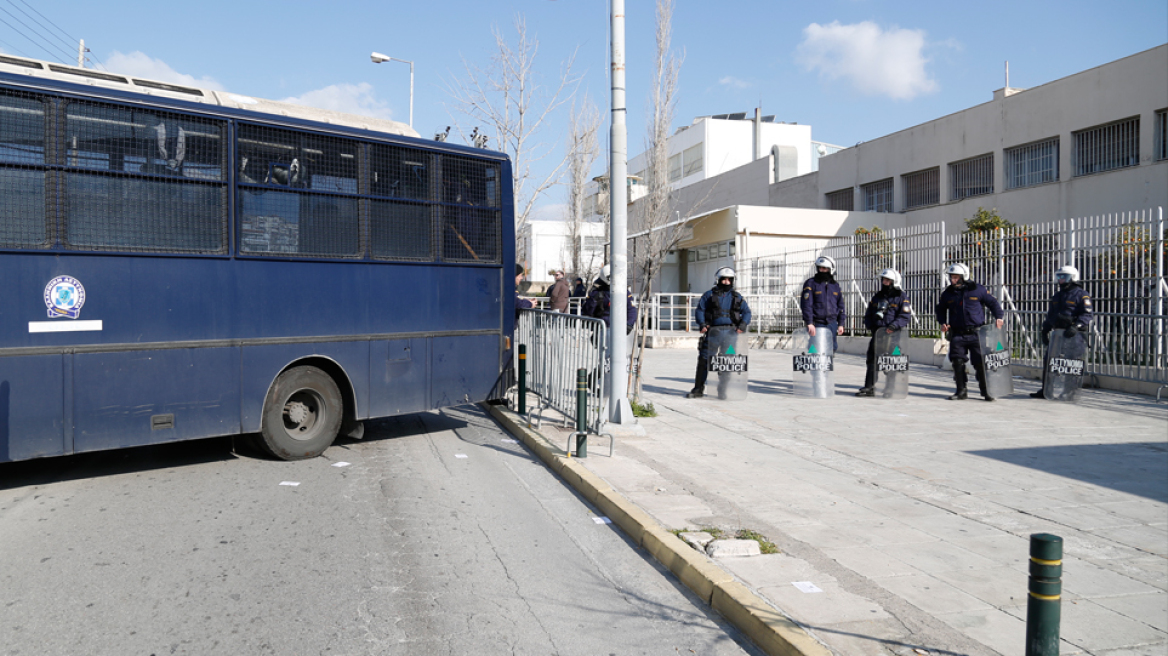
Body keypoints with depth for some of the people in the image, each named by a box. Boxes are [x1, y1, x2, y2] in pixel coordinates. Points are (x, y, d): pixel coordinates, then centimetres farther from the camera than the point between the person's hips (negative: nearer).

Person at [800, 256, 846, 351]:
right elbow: (806, 304, -10)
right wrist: (809, 323, -18)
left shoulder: (835, 285, 14)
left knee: (832, 347, 6)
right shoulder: (811, 283, -2)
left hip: (832, 323, 5)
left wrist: (841, 324, 13)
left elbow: (841, 305, 18)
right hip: (817, 324, -5)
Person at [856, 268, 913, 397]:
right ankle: (869, 387, 5)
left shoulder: (901, 297, 0)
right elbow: (868, 315, 21)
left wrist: (894, 326, -25)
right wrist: (871, 326, 2)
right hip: (877, 333, 5)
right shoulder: (877, 297, 17)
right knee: (872, 360, 2)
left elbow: (905, 316, -10)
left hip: (893, 335, -5)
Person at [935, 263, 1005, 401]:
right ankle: (961, 391, 8)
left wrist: (999, 317, -4)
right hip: (957, 334, 3)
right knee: (957, 362, -2)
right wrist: (942, 322, 8)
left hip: (975, 333, -3)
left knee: (980, 362, -3)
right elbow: (941, 309, 23)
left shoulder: (978, 289, 0)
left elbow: (993, 303, 9)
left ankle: (985, 391, 9)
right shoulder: (948, 293, 8)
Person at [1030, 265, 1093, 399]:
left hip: (1074, 337, -7)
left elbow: (1087, 314, -12)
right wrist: (1045, 331, 18)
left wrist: (1076, 327, -25)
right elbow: (1050, 316, 26)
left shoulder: (1081, 295, -1)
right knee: (1049, 360, 3)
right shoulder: (1056, 296, 21)